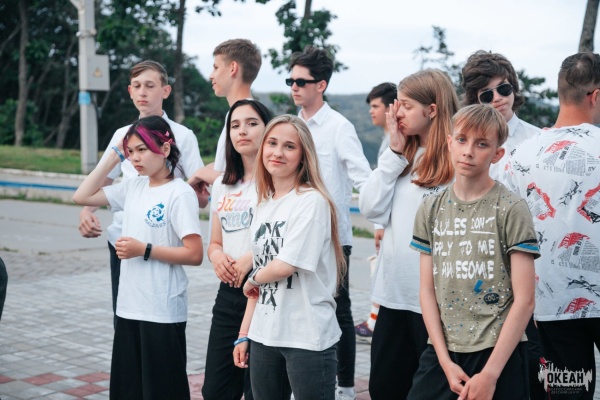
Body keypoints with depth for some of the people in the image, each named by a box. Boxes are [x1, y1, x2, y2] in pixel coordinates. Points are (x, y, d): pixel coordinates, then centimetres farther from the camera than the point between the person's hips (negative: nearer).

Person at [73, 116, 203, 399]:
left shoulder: (180, 193, -12)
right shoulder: (133, 187, 9)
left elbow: (194, 254, -15)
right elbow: (82, 196, 10)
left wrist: (144, 250, -17)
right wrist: (115, 156, 6)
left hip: (163, 312, -7)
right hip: (128, 306, 7)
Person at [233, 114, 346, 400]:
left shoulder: (312, 201, -11)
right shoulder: (263, 207, 12)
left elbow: (285, 265, -19)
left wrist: (252, 280, 0)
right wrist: (244, 333, 13)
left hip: (307, 338, -7)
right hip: (264, 336, 7)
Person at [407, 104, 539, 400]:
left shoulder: (511, 210, -7)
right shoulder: (431, 210, 5)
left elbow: (524, 300, -9)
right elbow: (427, 290, 4)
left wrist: (490, 374, -13)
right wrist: (445, 361, -6)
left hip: (498, 354, -3)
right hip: (442, 351, 4)